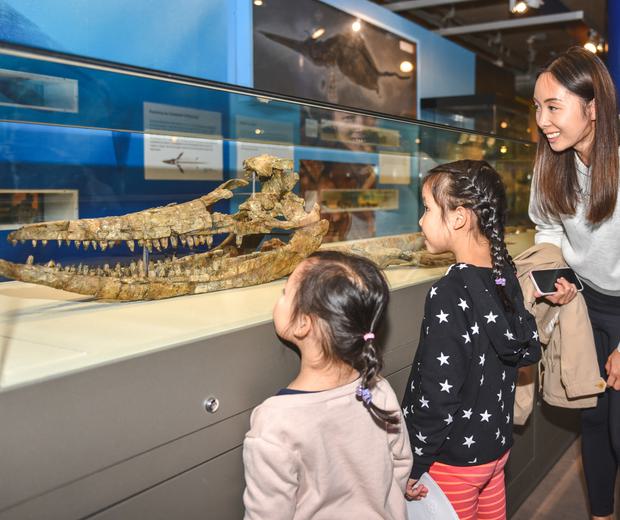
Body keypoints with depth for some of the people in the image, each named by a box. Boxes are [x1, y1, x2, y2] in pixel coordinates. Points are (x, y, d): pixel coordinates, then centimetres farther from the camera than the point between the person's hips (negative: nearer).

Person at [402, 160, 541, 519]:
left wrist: (412, 467, -15)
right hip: (497, 445, 7)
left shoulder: (449, 295, -26)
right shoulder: (507, 277, -3)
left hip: (455, 459, -7)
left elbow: (438, 395, -24)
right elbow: (530, 351, 7)